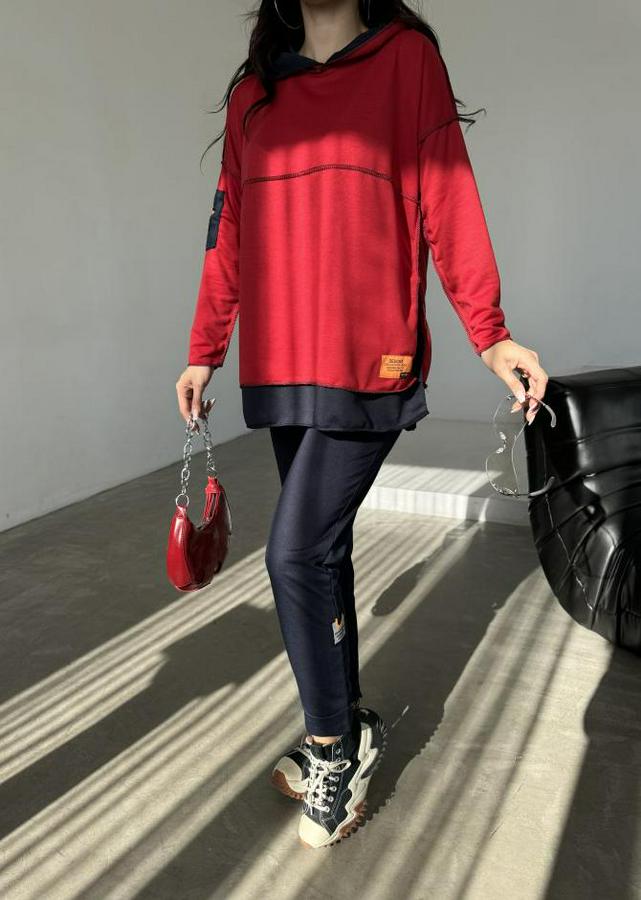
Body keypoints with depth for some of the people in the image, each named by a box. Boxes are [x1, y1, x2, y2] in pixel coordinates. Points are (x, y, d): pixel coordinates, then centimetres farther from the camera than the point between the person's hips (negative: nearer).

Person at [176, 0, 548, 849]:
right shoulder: (252, 92, 17)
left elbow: (446, 198, -2)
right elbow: (231, 232, 17)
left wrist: (489, 334, -9)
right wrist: (204, 353, 16)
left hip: (369, 364, -5)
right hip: (280, 366, 6)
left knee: (296, 554, -9)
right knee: (322, 553, 12)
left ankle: (334, 749, 14)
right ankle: (348, 731, 30)